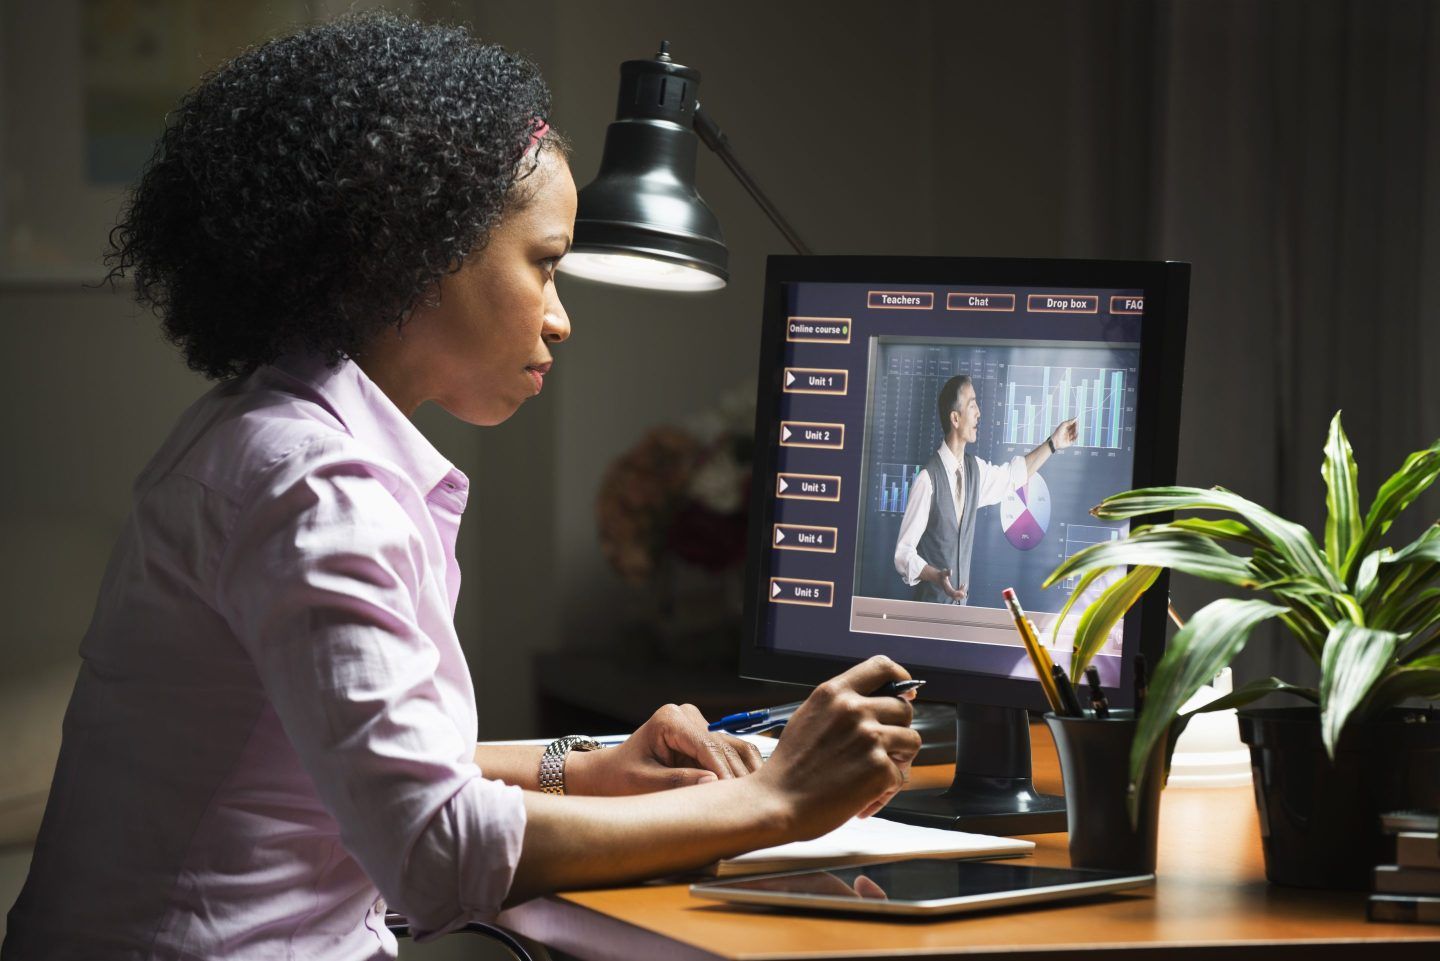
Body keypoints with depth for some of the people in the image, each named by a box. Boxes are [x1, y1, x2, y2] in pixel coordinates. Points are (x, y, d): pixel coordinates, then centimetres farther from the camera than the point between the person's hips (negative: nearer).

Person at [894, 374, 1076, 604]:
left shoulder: (975, 469, 3)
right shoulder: (928, 479, -18)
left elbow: (1013, 475, 25)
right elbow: (903, 552, -17)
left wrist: (1053, 443, 23)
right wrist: (937, 576, -31)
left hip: (960, 602, 6)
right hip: (930, 605, -6)